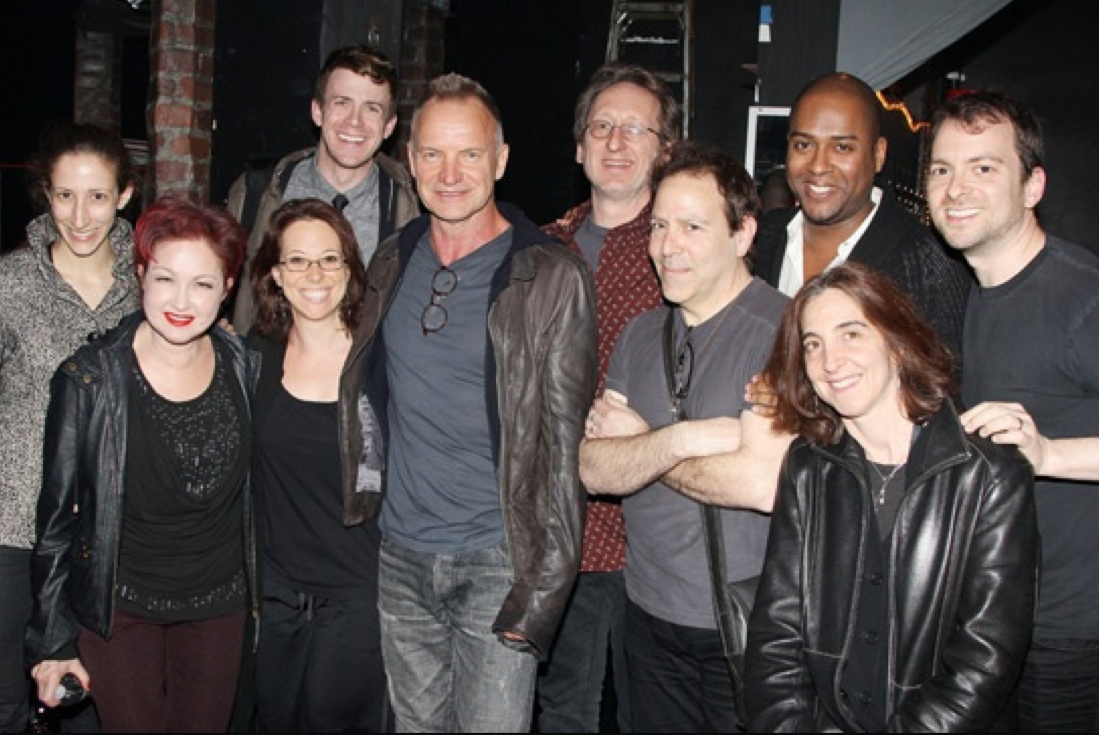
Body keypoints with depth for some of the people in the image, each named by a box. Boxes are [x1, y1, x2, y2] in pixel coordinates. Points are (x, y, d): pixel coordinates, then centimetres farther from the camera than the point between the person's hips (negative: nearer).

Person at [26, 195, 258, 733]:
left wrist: (259, 590, 11)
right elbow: (56, 517, -8)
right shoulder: (89, 381, -16)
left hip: (220, 603, 3)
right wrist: (53, 640, -5)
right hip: (122, 607, -3)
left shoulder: (244, 367, -6)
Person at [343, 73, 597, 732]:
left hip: (496, 561, -5)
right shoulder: (393, 263, 6)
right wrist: (367, 494, 10)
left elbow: (565, 443, -11)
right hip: (401, 557, 5)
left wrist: (541, 588, -14)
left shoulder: (553, 276, -10)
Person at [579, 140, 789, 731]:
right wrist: (678, 439, -23)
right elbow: (593, 471, -3)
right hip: (649, 615, 6)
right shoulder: (640, 335, 6)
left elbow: (770, 486, -26)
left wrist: (638, 439, -12)